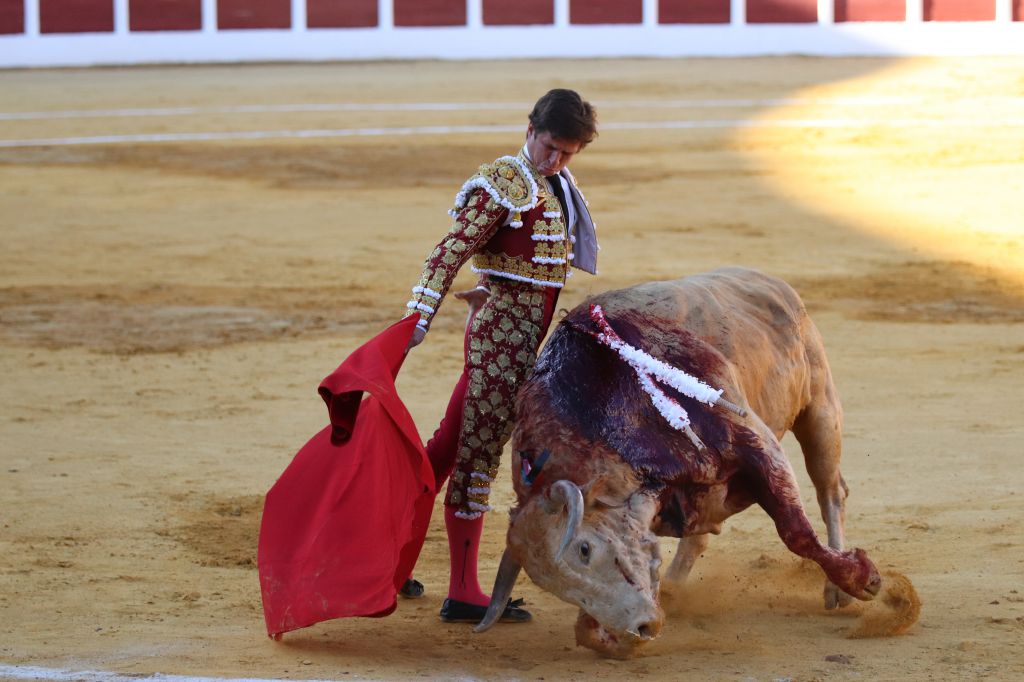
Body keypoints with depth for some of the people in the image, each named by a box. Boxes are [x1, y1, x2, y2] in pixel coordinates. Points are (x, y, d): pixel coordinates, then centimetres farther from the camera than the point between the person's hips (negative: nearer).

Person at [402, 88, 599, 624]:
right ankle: (464, 594, 0)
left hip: (522, 337, 9)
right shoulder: (503, 184, -14)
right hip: (502, 336, -9)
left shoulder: (557, 186, 13)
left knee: (450, 446, 15)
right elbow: (451, 250, -21)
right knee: (478, 456, -4)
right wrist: (420, 317, -27)